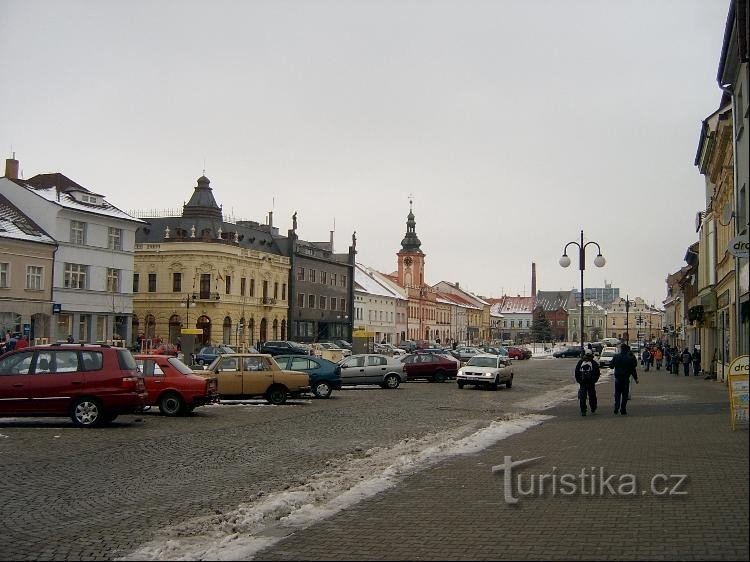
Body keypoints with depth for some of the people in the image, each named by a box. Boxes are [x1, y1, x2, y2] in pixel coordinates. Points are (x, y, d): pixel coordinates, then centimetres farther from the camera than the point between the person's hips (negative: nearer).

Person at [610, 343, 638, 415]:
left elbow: (611, 366, 4)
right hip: (626, 378, -2)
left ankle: (616, 409, 2)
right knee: (625, 394, 5)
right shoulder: (630, 358, -8)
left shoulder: (616, 357, -4)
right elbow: (633, 369, -6)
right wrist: (636, 378, 2)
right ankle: (623, 410, 3)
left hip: (617, 378, 2)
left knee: (617, 394, 11)